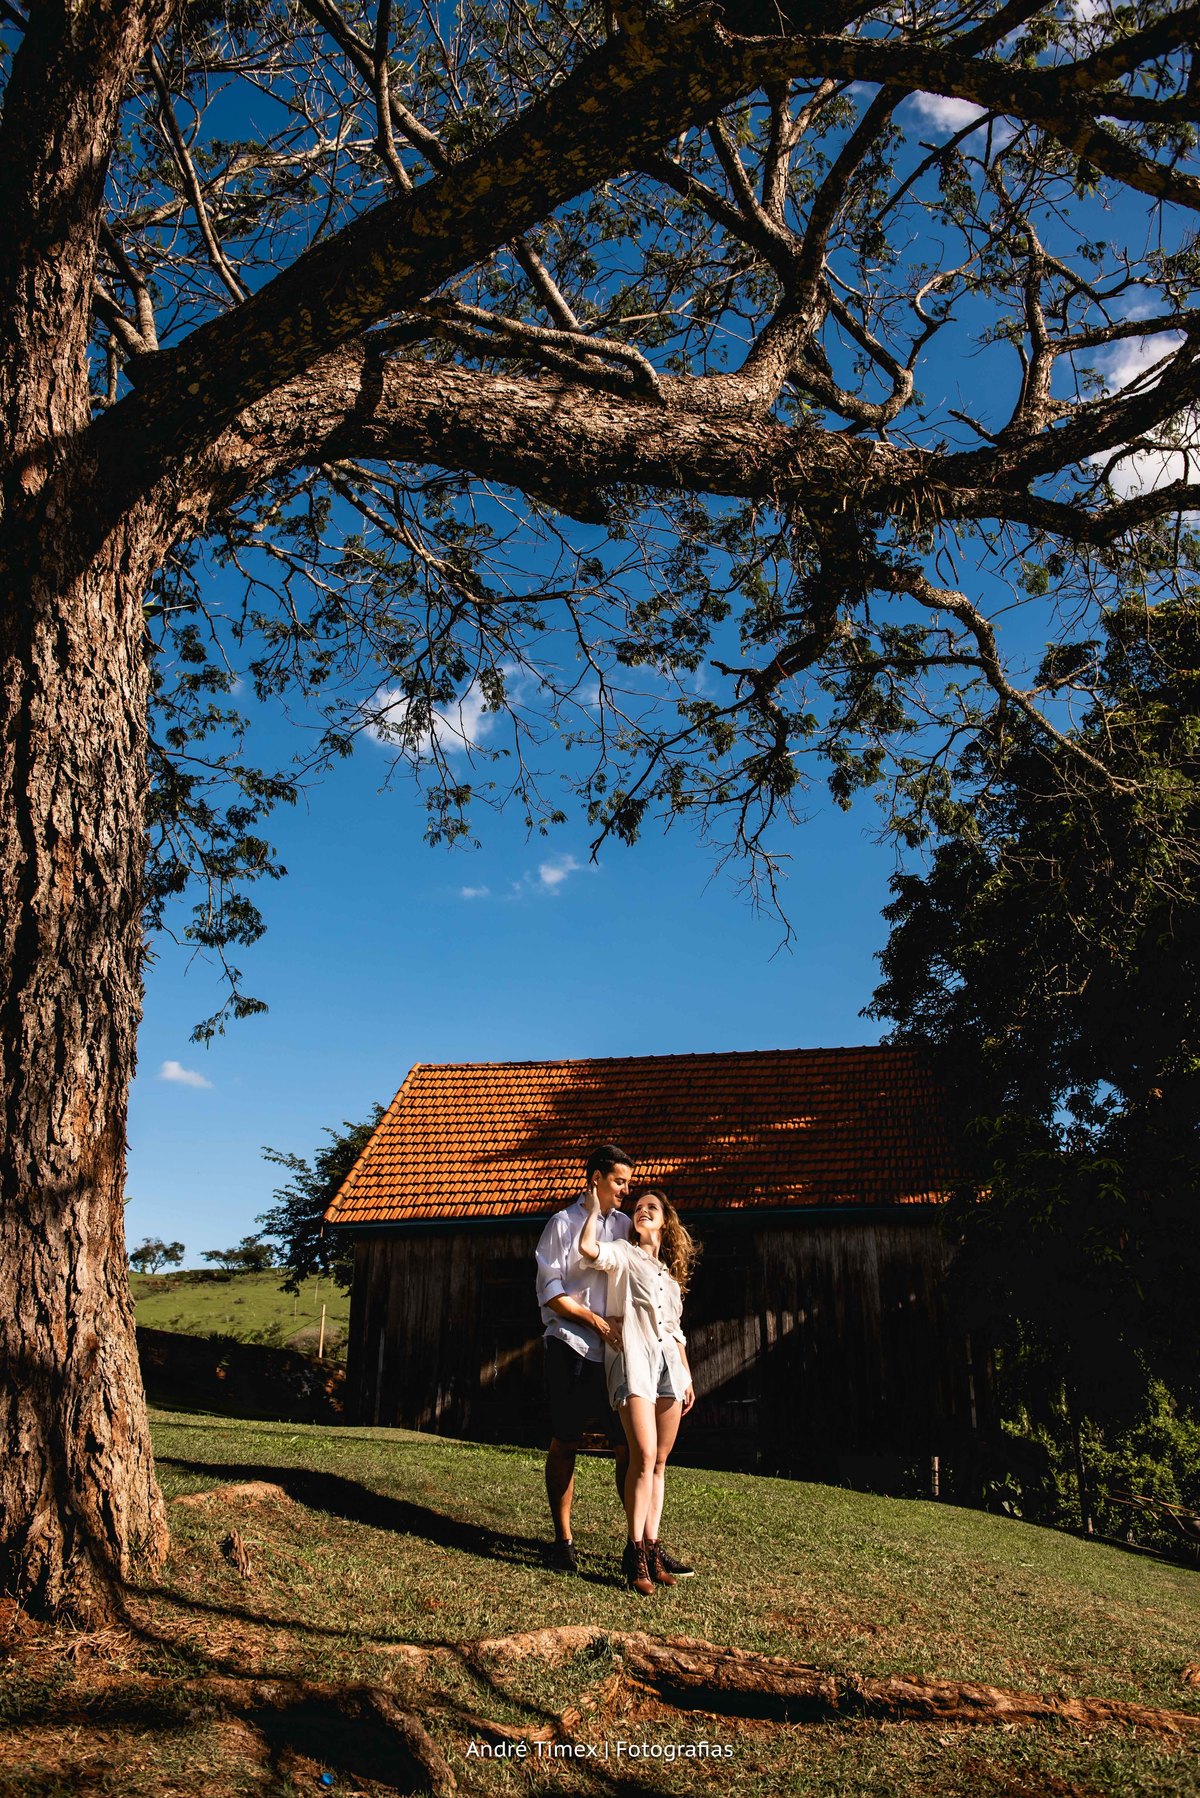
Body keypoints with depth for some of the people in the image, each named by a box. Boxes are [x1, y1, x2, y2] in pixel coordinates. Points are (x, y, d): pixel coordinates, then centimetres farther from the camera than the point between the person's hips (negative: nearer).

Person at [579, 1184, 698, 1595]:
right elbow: (587, 1247, -16)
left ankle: (652, 1546, 10)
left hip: (669, 1364, 6)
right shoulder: (623, 1254, 6)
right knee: (644, 1457, -15)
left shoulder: (670, 1271, 22)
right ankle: (636, 1552, -8)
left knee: (659, 1463, 5)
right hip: (633, 1360, -6)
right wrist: (594, 1209, -4)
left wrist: (687, 1376, 19)